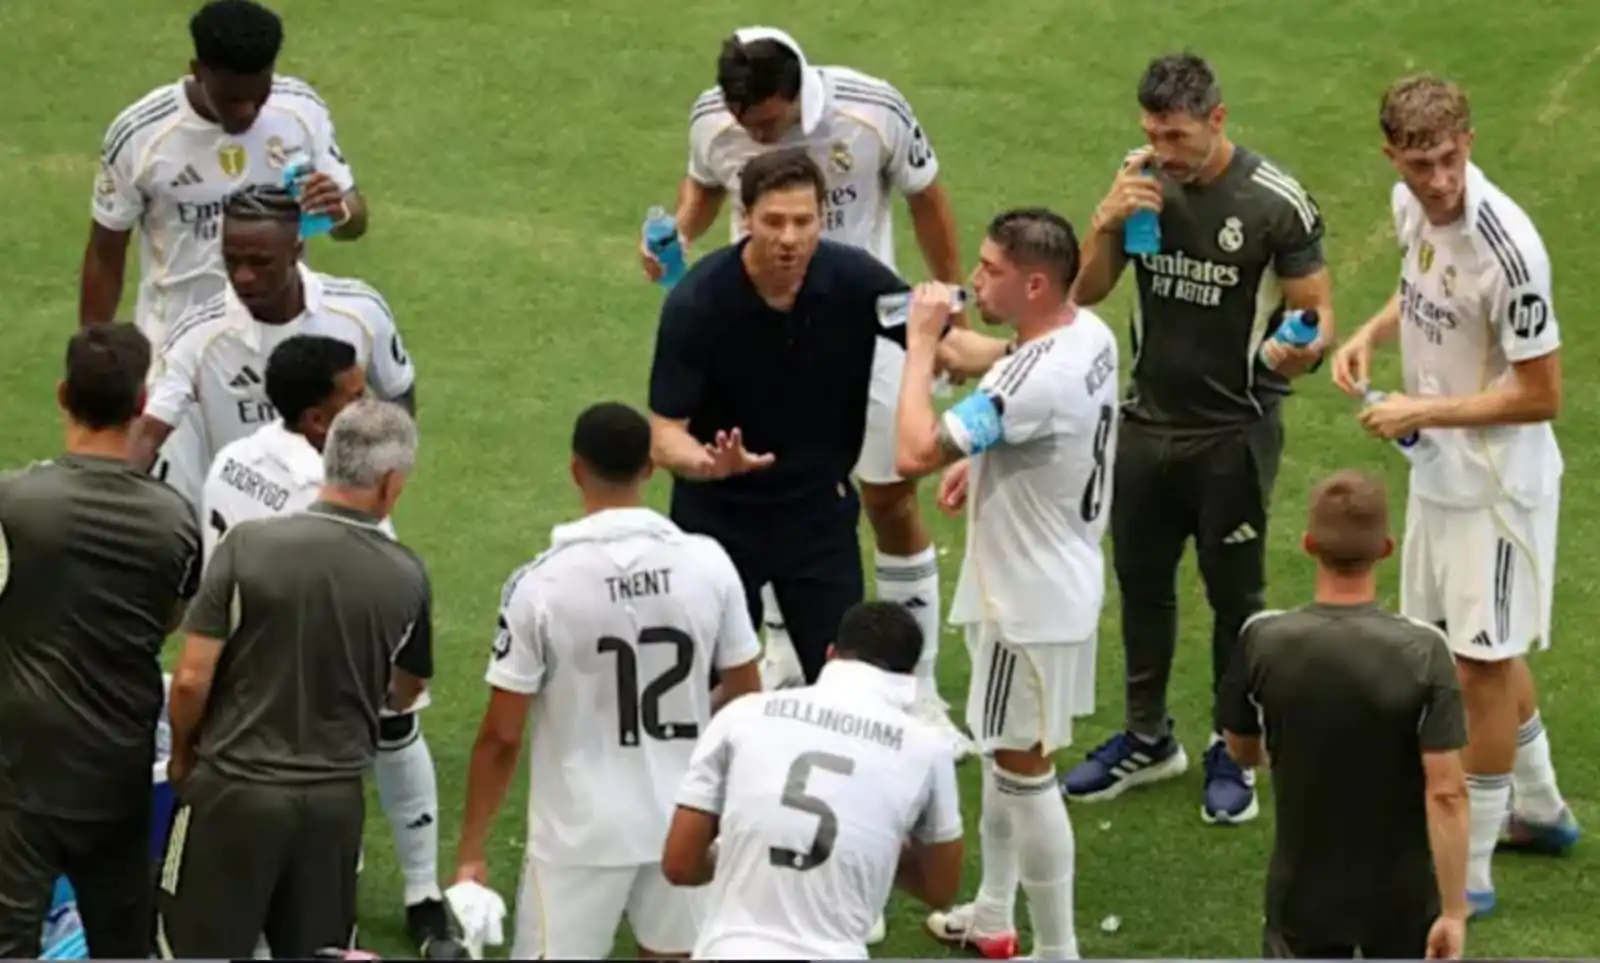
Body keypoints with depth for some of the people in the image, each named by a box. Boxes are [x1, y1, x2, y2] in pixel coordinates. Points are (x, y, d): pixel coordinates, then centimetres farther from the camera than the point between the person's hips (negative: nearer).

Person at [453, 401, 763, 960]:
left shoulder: (540, 584, -15)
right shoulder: (707, 563, -6)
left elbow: (501, 736, -11)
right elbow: (745, 696, 4)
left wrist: (471, 852, -1)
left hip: (582, 833, -3)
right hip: (681, 824, 3)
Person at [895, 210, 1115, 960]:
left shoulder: (1035, 379, -32)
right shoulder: (1092, 335, -2)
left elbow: (915, 453, -34)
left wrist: (922, 342, -24)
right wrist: (984, 462, 6)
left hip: (1029, 603, -10)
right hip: (1056, 581, 10)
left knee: (1024, 770, 2)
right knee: (1003, 755, 23)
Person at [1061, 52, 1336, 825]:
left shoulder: (1277, 204, -18)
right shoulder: (1140, 179, -5)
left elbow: (1318, 313, -12)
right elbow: (1086, 292, -1)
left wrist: (1302, 348, -36)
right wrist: (1107, 222, -20)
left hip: (1234, 434, -5)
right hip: (1147, 422, 5)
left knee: (1233, 595, 8)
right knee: (1140, 582, 17)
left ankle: (1233, 754, 24)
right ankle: (1147, 739, 34)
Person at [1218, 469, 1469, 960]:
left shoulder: (1263, 641, -13)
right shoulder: (1423, 650, -17)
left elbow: (1241, 751, 4)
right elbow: (1446, 792, -19)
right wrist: (1454, 910, -13)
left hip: (1303, 890, 1)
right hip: (1401, 896, -1)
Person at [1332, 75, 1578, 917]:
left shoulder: (1506, 248, -30)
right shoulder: (1411, 205, -6)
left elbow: (1540, 396, -23)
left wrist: (1424, 412, -21)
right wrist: (1373, 331, -1)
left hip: (1495, 484, -9)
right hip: (1437, 471, 9)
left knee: (1483, 661, 0)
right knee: (1486, 649, 22)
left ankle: (1467, 871, 11)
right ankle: (1539, 809, 42)